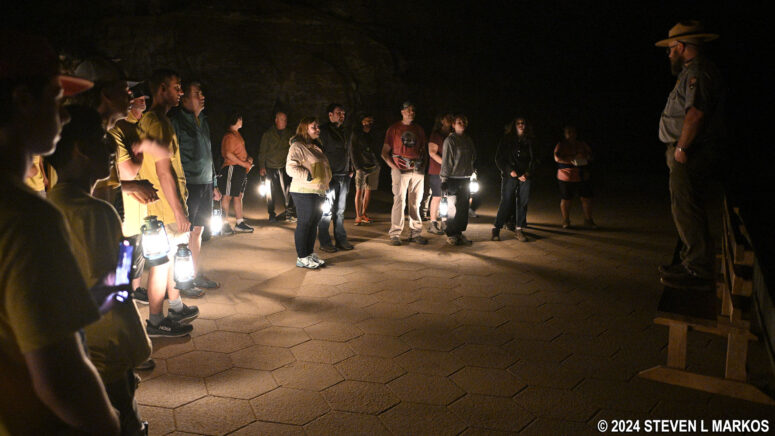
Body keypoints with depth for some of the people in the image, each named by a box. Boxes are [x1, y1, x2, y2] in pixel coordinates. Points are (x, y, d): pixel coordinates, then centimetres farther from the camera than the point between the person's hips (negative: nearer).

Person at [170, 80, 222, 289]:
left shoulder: (203, 120, 16)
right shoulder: (176, 121, -9)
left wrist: (213, 184, 20)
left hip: (205, 185, 7)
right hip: (188, 185, -7)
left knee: (198, 231, 14)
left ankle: (196, 274, 23)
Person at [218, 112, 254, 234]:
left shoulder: (237, 134, 18)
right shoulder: (229, 136, -13)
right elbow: (228, 154, -20)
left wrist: (248, 158, 8)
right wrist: (243, 163, -17)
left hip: (241, 169, 10)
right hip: (232, 168, -10)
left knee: (238, 196, 13)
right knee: (227, 196, -4)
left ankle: (240, 223, 18)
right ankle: (225, 223, -1)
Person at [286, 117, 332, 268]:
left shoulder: (315, 146, 18)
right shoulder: (297, 146, -10)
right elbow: (291, 168, -19)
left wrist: (326, 181, 19)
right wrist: (309, 176, -27)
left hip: (319, 192, 9)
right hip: (304, 192, -9)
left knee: (314, 223, 13)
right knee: (304, 224, -3)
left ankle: (310, 254, 22)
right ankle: (302, 258, 4)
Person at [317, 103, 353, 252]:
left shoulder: (343, 131, 17)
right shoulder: (324, 131, -7)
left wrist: (350, 170, 15)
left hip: (344, 176, 7)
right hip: (330, 176, -7)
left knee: (340, 210, 12)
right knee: (327, 210, -4)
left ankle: (341, 239, 18)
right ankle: (324, 242, 4)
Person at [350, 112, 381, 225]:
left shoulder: (372, 135, 13)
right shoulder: (355, 135, -1)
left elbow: (376, 150, 16)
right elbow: (353, 152, -4)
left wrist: (377, 163, 4)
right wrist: (358, 167, -10)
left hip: (374, 166, 5)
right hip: (362, 166, -5)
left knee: (368, 191, 7)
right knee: (359, 191, -5)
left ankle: (363, 214, 18)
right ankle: (358, 216, -1)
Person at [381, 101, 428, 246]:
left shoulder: (419, 130, 15)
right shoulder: (394, 129, 4)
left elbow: (423, 151, 22)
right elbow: (385, 152, 4)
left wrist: (423, 166, 5)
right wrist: (394, 167, -9)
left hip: (417, 170, 4)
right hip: (400, 170, -4)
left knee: (416, 202, 6)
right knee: (399, 201, -8)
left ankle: (415, 233, 13)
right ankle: (395, 234, -2)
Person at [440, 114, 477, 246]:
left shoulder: (468, 140, 14)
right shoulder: (450, 140, -6)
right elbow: (446, 160, -9)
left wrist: (472, 174, 16)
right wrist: (444, 179, -13)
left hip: (465, 178, 6)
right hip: (454, 179, -6)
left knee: (464, 207, 6)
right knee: (454, 207, -4)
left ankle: (459, 232, 15)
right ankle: (451, 234, 6)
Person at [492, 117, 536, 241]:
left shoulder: (529, 141, 12)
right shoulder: (506, 140, 5)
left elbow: (533, 159, 12)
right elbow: (499, 158, 3)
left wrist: (528, 173, -4)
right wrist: (509, 170, -9)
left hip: (525, 176, 3)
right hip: (510, 176, -3)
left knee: (523, 202, 1)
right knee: (506, 202, -7)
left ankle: (519, 229, 9)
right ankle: (496, 229, 0)